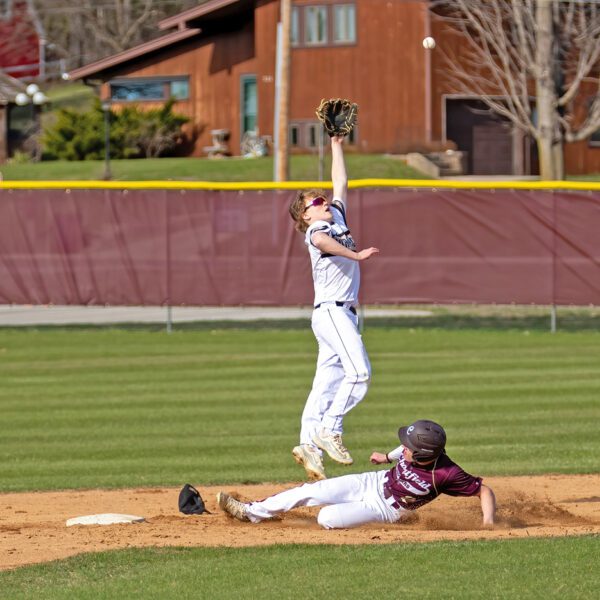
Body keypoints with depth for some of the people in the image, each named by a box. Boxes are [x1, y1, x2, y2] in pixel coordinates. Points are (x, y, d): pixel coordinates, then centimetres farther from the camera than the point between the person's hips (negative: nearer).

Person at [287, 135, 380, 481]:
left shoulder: (337, 221, 21)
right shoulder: (317, 231, -4)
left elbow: (341, 183, 30)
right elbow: (321, 241, -29)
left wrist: (337, 145, 31)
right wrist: (355, 255, -37)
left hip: (344, 314, 9)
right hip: (331, 311, -9)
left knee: (327, 383, 2)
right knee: (359, 371, -20)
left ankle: (309, 445, -3)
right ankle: (329, 430, -18)